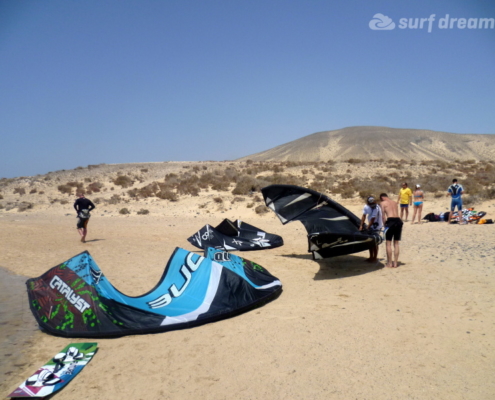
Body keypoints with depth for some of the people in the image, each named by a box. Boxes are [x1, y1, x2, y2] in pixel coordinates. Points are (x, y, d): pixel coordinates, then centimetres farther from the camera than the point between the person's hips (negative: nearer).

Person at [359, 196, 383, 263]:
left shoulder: (376, 208, -26)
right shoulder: (366, 206, -5)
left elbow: (372, 219, -25)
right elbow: (364, 216, -1)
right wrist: (361, 225, -5)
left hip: (376, 226, -7)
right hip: (371, 226, 7)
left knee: (374, 242, -3)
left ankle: (375, 258, 8)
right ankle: (371, 257, 24)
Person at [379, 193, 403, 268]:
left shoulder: (383, 203, 7)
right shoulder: (395, 202, 22)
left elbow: (383, 216, 0)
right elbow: (396, 213, 15)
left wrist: (385, 224, 9)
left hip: (390, 221, -5)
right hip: (398, 221, 5)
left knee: (388, 243, 5)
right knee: (396, 243, 13)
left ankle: (390, 263, 7)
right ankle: (395, 263, 16)